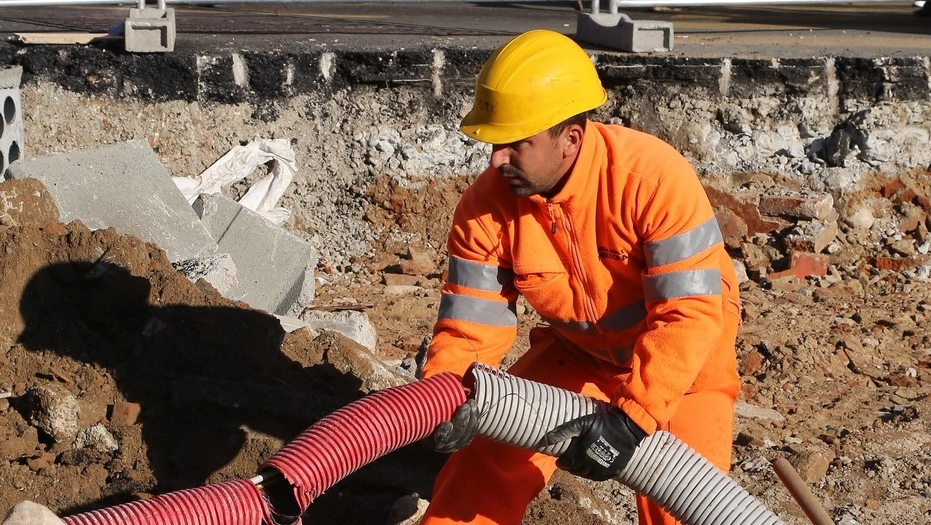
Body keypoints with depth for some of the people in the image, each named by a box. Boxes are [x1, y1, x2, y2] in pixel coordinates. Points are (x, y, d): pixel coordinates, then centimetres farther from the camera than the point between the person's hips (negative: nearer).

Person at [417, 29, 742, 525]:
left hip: (682, 357, -3)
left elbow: (690, 312, -33)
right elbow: (471, 323, -14)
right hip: (577, 353, 4)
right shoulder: (487, 204, -19)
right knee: (485, 460, -5)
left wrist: (631, 417, -40)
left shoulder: (654, 177, -32)